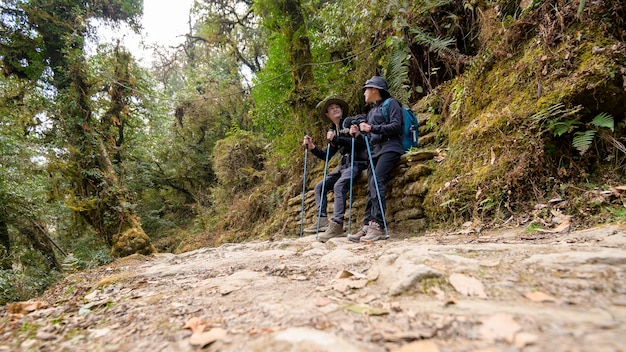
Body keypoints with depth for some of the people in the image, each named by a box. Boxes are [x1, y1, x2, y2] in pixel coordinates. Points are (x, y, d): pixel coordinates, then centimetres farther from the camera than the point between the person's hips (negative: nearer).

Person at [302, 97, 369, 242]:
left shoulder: (349, 122, -1)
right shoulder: (333, 131, 19)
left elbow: (359, 142, -16)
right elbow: (326, 156, 19)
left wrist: (336, 139, -18)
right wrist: (312, 148, 4)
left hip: (356, 162, -8)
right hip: (343, 164, 8)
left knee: (339, 185, -30)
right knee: (320, 186, 3)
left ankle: (337, 225, -36)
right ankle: (322, 220, -3)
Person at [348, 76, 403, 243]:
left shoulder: (391, 103, 4)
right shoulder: (371, 111, 28)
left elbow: (396, 126, -11)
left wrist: (372, 128, -15)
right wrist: (359, 133, 7)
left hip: (389, 149, -8)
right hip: (375, 151, 8)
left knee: (376, 182, -25)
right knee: (371, 189, -5)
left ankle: (378, 225, -29)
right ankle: (367, 226, -10)